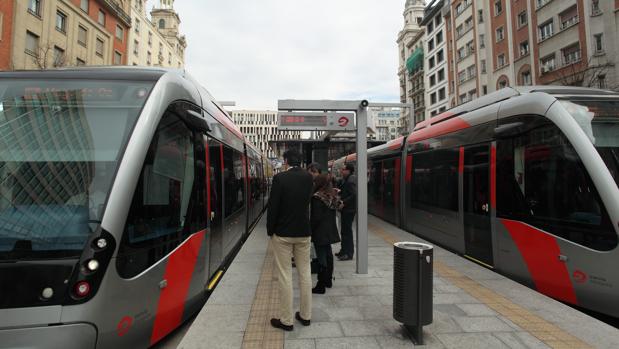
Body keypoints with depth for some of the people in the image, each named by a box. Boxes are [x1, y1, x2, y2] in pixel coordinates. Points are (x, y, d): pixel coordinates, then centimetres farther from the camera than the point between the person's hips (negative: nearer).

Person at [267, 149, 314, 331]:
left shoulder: (280, 178, -13)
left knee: (284, 276, 4)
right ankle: (305, 315, 25)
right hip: (304, 233, 4)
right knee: (305, 273, 13)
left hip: (282, 234, -4)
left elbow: (273, 206, -12)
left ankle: (286, 320, 14)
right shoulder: (308, 177, 0)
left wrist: (270, 230, 1)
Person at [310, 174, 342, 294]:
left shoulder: (317, 197, -18)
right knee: (328, 254, 18)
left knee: (321, 258, -3)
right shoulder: (333, 196, 7)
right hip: (330, 231, 8)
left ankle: (321, 286, 4)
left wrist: (310, 230, -6)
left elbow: (315, 217, -18)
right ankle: (328, 280, 31)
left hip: (320, 232, -8)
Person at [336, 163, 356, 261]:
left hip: (349, 210, -10)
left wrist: (343, 202, -23)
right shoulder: (345, 180, 14)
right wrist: (338, 192, 4)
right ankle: (344, 251, 27)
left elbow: (353, 195, -26)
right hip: (345, 209, 10)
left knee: (347, 231, -4)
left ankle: (349, 253, 4)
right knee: (344, 230, 16)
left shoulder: (350, 181, -17)